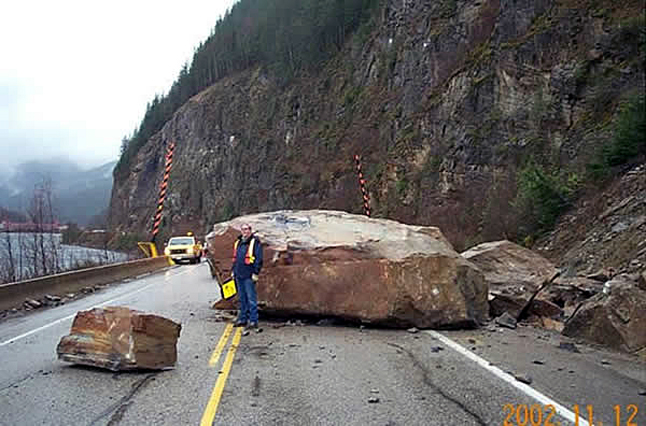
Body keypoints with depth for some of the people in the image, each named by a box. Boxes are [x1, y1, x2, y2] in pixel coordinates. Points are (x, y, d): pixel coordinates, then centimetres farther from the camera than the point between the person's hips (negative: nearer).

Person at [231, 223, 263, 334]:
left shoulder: (255, 242, -6)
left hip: (249, 276, -7)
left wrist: (256, 273, -15)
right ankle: (243, 319, 23)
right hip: (239, 275, 7)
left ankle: (253, 321, -3)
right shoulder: (238, 242, 16)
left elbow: (259, 259, -11)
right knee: (242, 298, 14)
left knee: (251, 299, -5)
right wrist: (233, 270, 20)